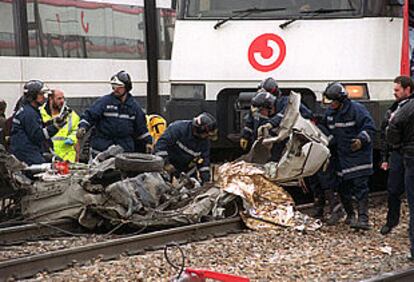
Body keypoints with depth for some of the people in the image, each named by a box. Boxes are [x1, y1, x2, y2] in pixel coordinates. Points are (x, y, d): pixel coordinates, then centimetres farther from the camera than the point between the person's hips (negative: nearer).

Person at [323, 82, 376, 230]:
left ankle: (363, 219, -14)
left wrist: (361, 140, -31)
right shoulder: (330, 112, 9)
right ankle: (350, 215, 27)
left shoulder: (357, 109, -13)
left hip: (359, 154, -7)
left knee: (360, 186, -11)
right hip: (341, 156, 7)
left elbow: (370, 128, -16)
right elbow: (329, 131, 23)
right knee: (343, 187, 10)